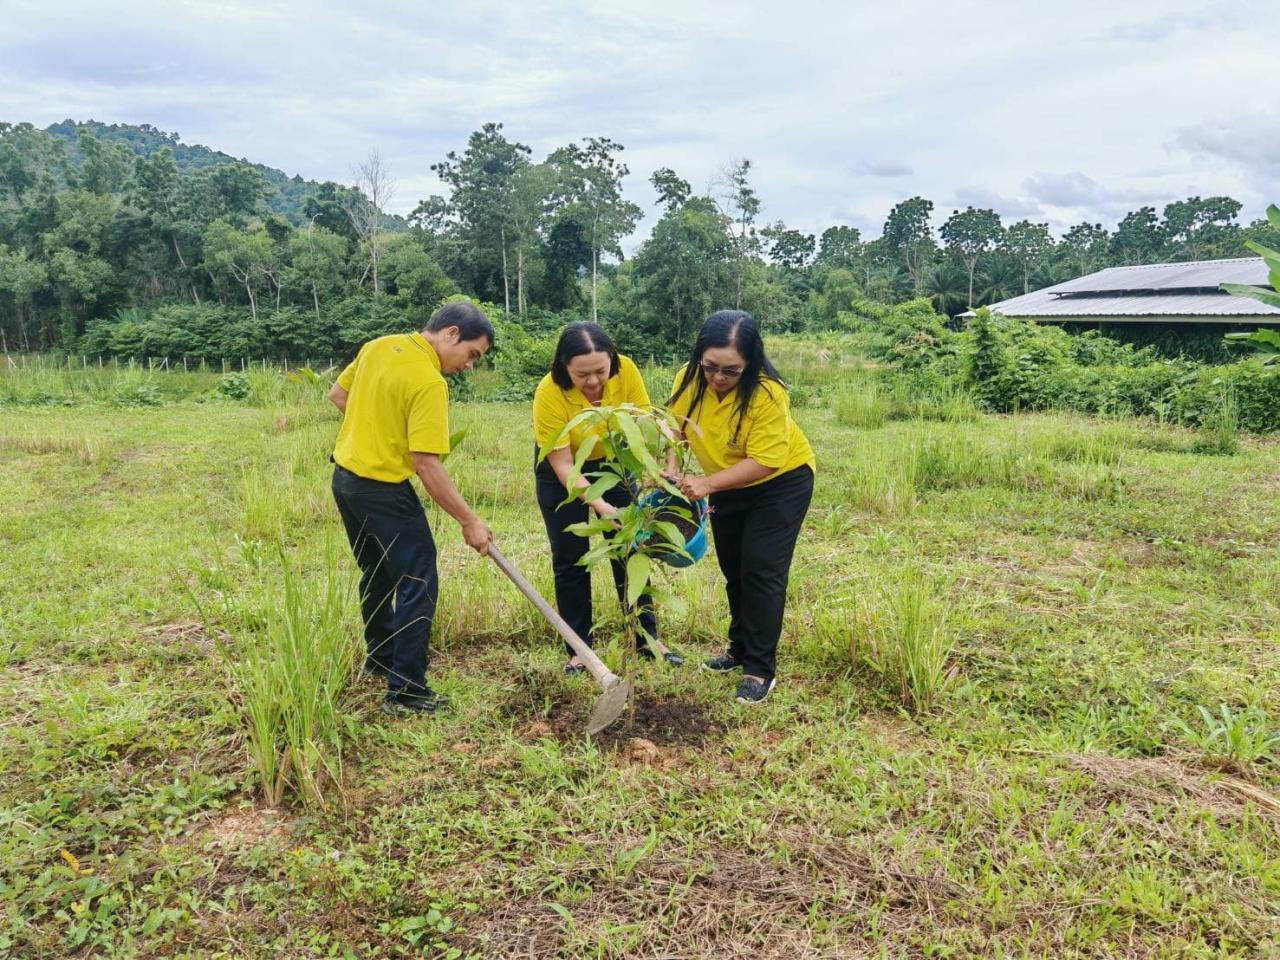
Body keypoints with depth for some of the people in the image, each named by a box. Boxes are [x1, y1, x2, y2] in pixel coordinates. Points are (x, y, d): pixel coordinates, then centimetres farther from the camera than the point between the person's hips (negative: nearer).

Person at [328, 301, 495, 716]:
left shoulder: (378, 346, 4)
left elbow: (337, 394, 17)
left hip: (345, 477, 9)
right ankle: (405, 690, 1)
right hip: (383, 490, -9)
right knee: (419, 584, -2)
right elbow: (426, 465, -24)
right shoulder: (429, 382, -22)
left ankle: (380, 656, 40)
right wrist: (470, 521, -18)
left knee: (377, 575, 24)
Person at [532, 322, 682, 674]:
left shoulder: (626, 371, -25)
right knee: (570, 560, 1)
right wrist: (601, 505, -40)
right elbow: (564, 467, -28)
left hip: (611, 462, 3)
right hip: (561, 471, -2)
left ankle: (647, 638, 17)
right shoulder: (549, 394, -32)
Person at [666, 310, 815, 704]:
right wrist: (671, 472, -25)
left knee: (761, 571, -9)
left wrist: (708, 483, -40)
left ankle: (761, 670, 2)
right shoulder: (689, 379, -19)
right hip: (728, 487, 6)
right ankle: (740, 648, 35)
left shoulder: (767, 394, -33)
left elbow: (764, 462, -32)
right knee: (733, 570, 16)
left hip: (781, 482, -5)